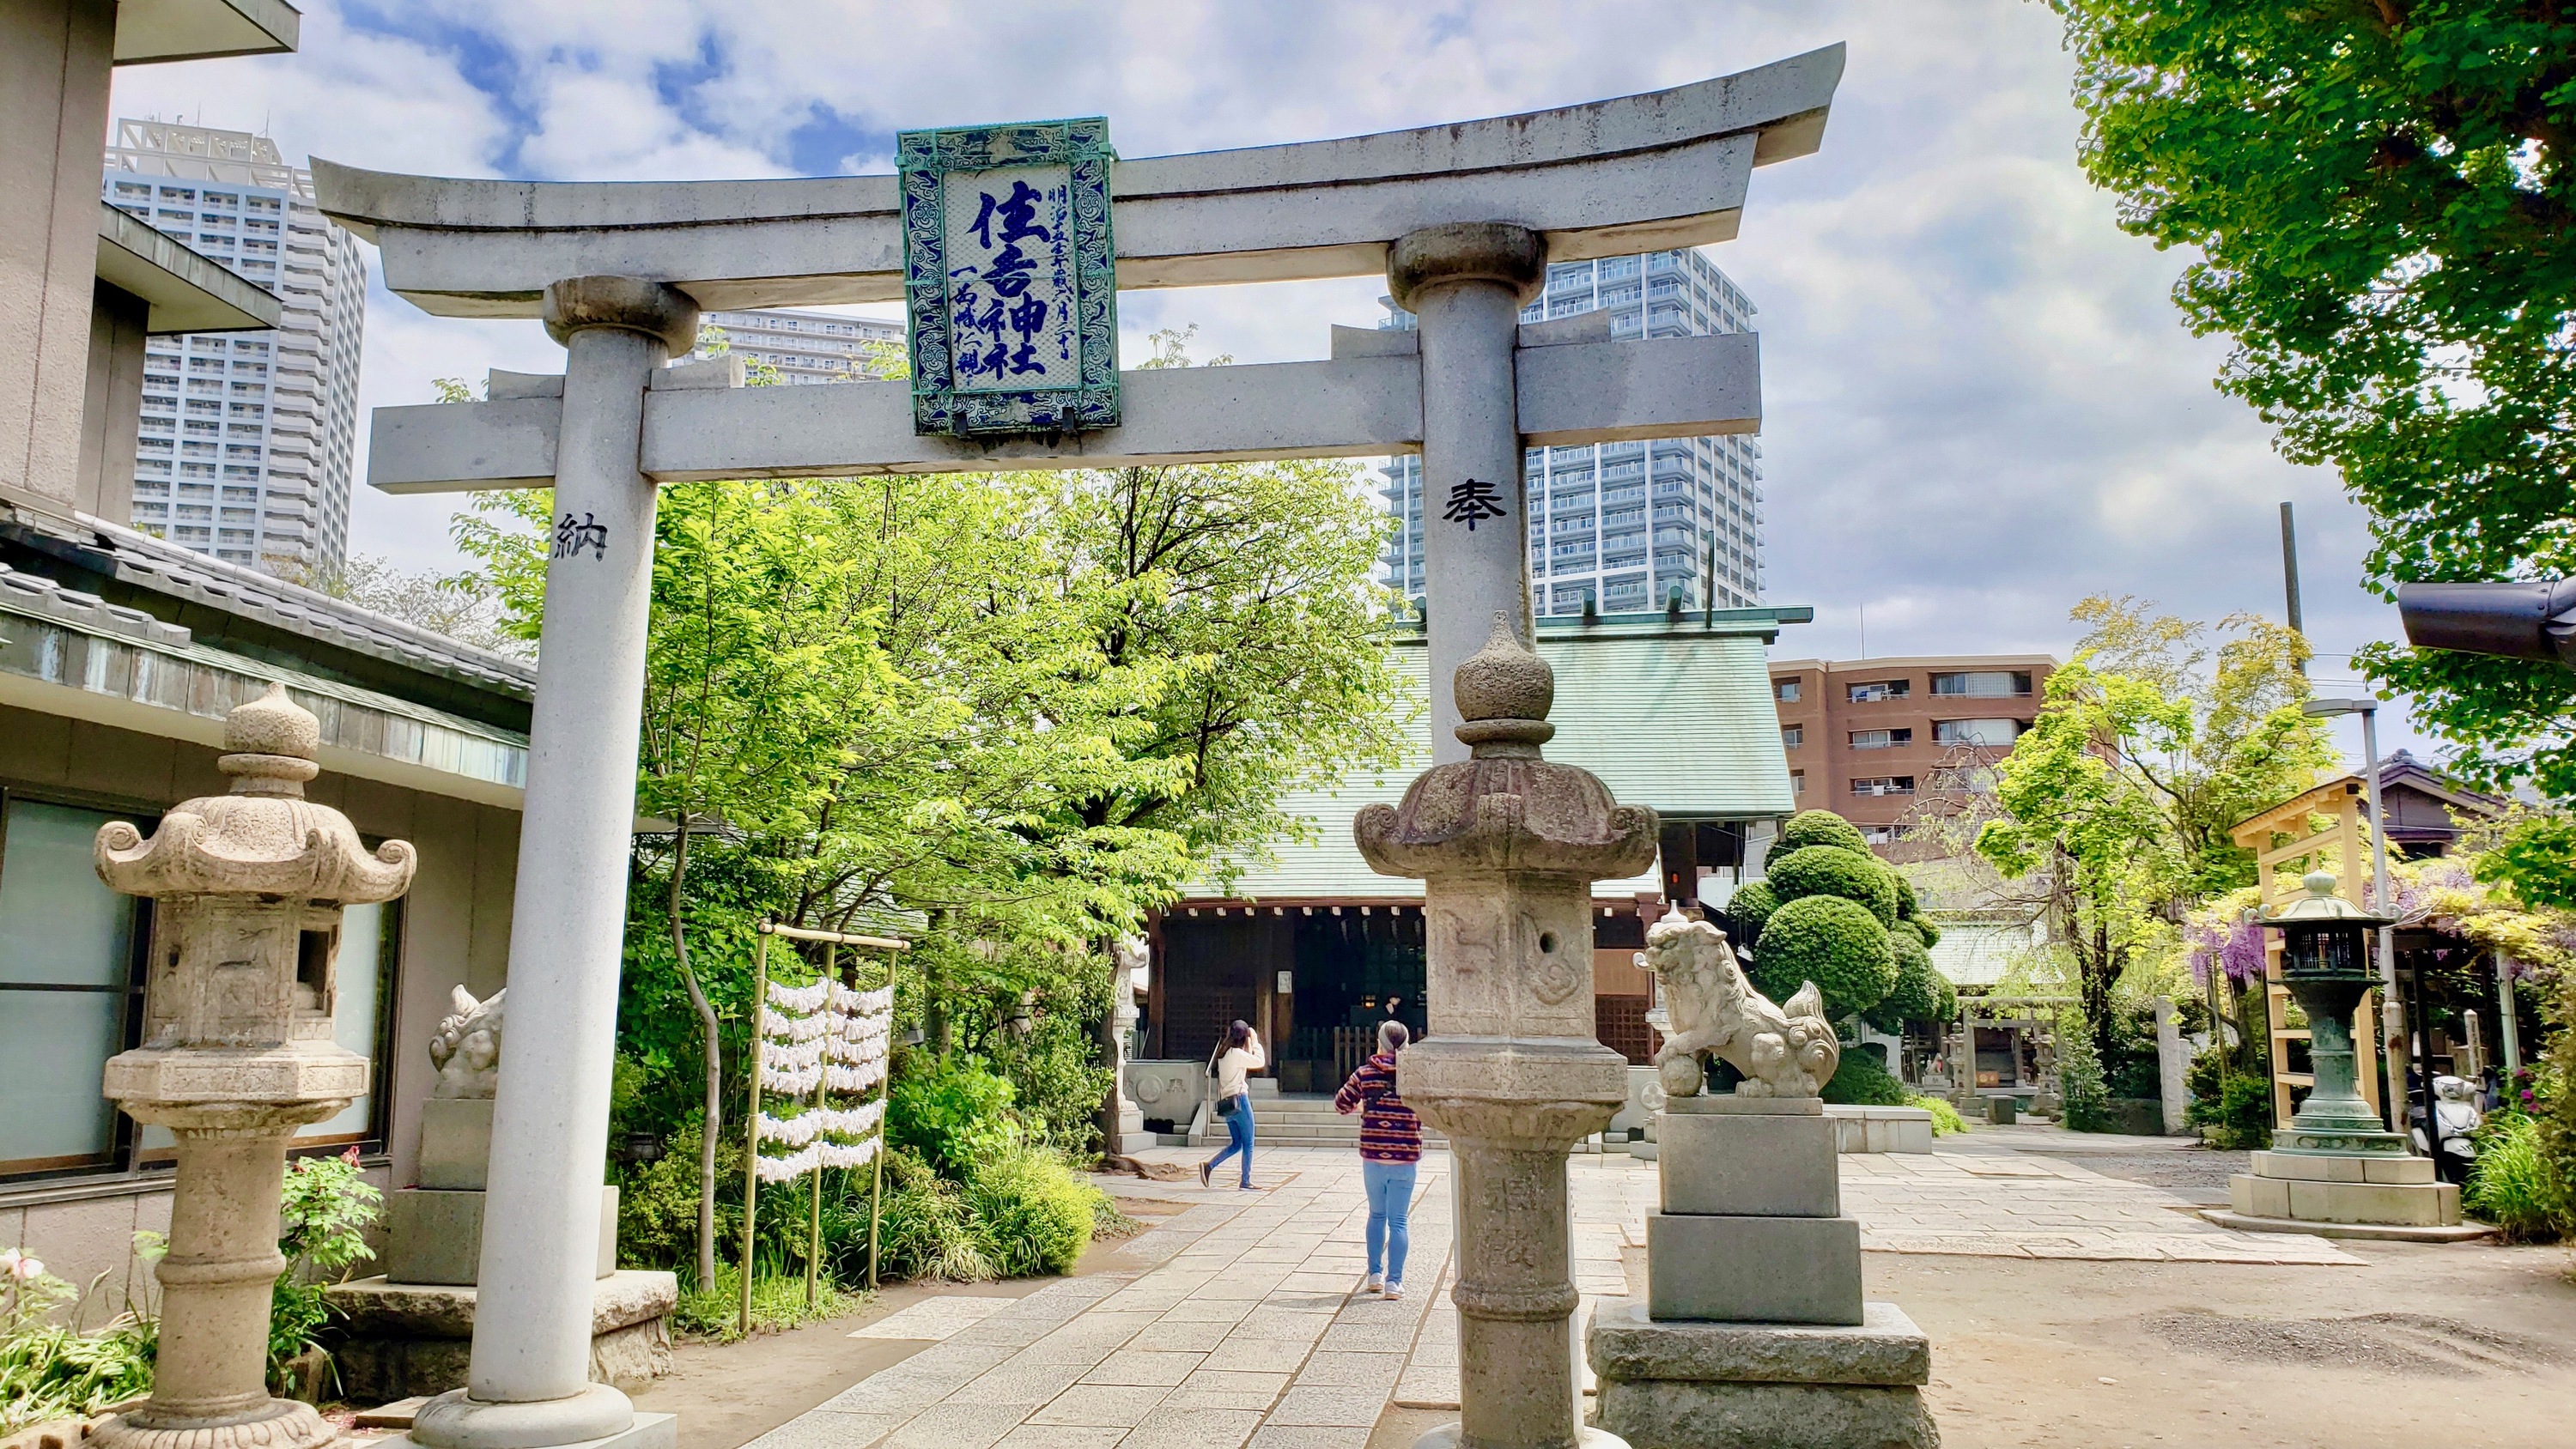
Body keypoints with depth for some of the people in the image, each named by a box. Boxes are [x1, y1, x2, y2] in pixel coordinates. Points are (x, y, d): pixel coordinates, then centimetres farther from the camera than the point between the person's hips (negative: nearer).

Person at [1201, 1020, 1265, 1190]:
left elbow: (1247, 1062, 24)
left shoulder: (1223, 1053, 13)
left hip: (1227, 1104, 8)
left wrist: (1250, 1044, 20)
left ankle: (1209, 1166, -1)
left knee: (1236, 1144, 14)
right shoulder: (1237, 1053, -12)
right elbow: (1260, 1062, -5)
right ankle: (1246, 1181, 3)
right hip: (1239, 1101, -8)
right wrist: (1255, 1042, 5)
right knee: (1248, 1144, 1)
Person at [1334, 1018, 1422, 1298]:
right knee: (1399, 1220, 3)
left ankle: (1375, 1275, 21)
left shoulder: (1366, 1073, -2)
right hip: (1404, 1159, -1)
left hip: (1372, 1157, 2)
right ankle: (1394, 1282, -1)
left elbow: (1340, 1104, 6)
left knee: (1376, 1215, 19)